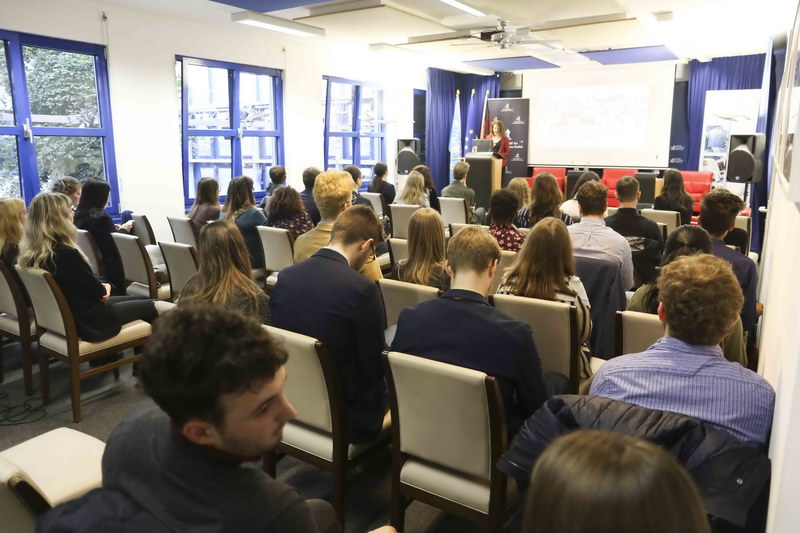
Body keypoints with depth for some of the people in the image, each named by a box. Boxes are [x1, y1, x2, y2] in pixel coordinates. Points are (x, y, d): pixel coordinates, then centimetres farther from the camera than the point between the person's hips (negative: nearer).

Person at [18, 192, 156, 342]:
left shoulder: (30, 251, -2)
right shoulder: (66, 254, -30)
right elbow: (98, 291, -16)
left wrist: (101, 287, -6)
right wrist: (105, 288, 5)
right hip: (87, 321, -9)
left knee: (140, 300, 21)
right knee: (151, 305, 7)